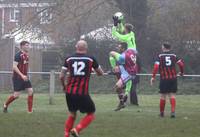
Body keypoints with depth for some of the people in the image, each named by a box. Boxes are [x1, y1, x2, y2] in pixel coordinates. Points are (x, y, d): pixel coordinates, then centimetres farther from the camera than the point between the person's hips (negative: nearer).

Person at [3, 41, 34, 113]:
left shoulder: (26, 55, 10)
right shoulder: (18, 55, -15)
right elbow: (14, 67, -21)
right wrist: (22, 75, -26)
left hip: (24, 77, 8)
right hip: (17, 77, -8)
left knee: (31, 91, -5)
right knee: (16, 95, -5)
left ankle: (30, 110, -1)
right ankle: (5, 105, 21)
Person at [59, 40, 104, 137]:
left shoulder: (69, 59, 5)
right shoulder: (91, 59, 0)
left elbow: (61, 76, 5)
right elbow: (100, 73, 13)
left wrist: (64, 86, 24)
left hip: (69, 92, 4)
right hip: (82, 93, -4)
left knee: (72, 114, 23)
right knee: (91, 114, 12)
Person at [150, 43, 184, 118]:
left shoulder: (160, 56, 0)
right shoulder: (173, 56, 6)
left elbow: (156, 66, -11)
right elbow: (181, 64, 1)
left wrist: (153, 77, -10)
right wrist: (181, 72, 19)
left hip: (164, 79, -2)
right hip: (173, 78, 2)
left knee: (163, 96, 8)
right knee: (172, 95, 4)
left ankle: (161, 112, 17)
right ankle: (173, 111, -11)